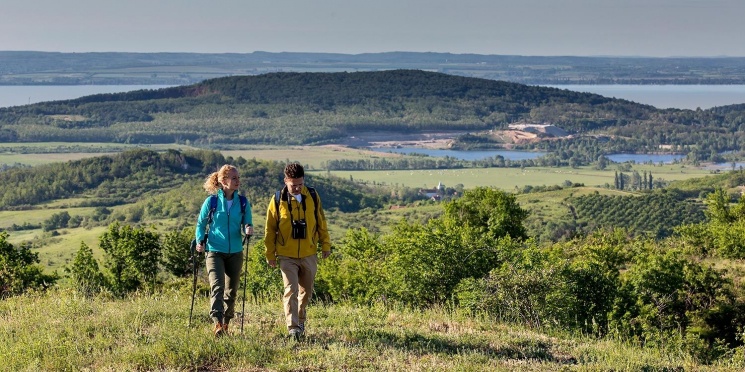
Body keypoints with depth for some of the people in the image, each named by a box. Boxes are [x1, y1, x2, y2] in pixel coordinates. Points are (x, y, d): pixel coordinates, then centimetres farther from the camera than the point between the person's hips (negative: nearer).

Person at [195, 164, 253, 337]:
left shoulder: (243, 202, 3)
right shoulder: (211, 201, -4)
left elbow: (247, 224, 6)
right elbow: (201, 224, 6)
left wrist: (248, 229, -18)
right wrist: (200, 241, -10)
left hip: (235, 252, 4)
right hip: (215, 251, -3)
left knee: (232, 290, 12)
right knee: (217, 286, -19)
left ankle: (226, 323, 27)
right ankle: (217, 324, -26)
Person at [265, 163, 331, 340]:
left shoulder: (312, 196, -2)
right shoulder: (278, 199, -8)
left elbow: (321, 222, 9)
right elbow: (270, 229, -1)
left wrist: (325, 245, 11)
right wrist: (270, 254, 1)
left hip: (309, 255, 3)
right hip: (287, 256, -3)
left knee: (306, 291, 14)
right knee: (291, 290, -13)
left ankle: (300, 320, 34)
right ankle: (293, 328, -13)